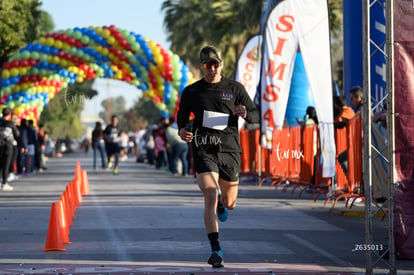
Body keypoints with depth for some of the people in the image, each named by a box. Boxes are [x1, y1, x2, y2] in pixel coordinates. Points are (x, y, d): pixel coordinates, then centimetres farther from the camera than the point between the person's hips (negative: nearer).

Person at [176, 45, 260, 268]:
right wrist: (182, 130, -6)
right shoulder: (192, 92, 5)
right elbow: (181, 116, 17)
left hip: (229, 150, 2)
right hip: (203, 150, -2)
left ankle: (221, 202, 52)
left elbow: (255, 115, 9)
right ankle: (215, 250, -17)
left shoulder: (235, 89, 6)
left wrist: (245, 114, -15)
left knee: (230, 204, 12)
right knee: (210, 197, -18)